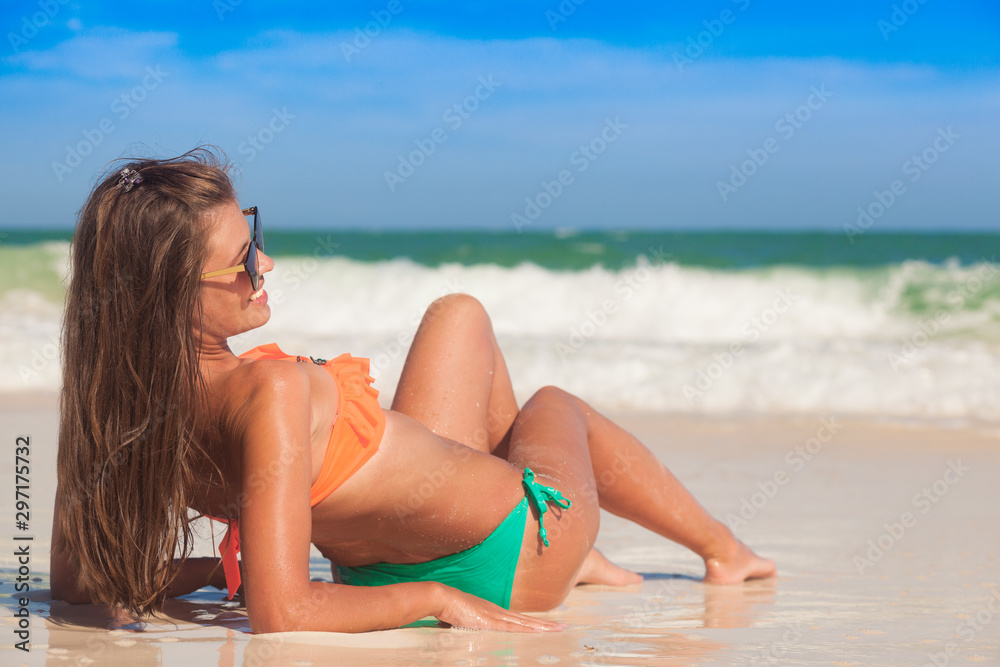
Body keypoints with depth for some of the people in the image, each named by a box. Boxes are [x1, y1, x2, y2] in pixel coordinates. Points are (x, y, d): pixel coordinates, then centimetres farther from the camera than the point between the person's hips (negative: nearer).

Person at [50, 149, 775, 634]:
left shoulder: (123, 397, -18)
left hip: (379, 556, 7)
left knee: (460, 313, 27)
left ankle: (566, 557, 44)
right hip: (501, 565, -6)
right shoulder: (272, 392, -40)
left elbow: (77, 577, -10)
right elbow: (280, 613, -43)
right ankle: (721, 546, 56)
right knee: (556, 405, 28)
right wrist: (435, 597, -29)